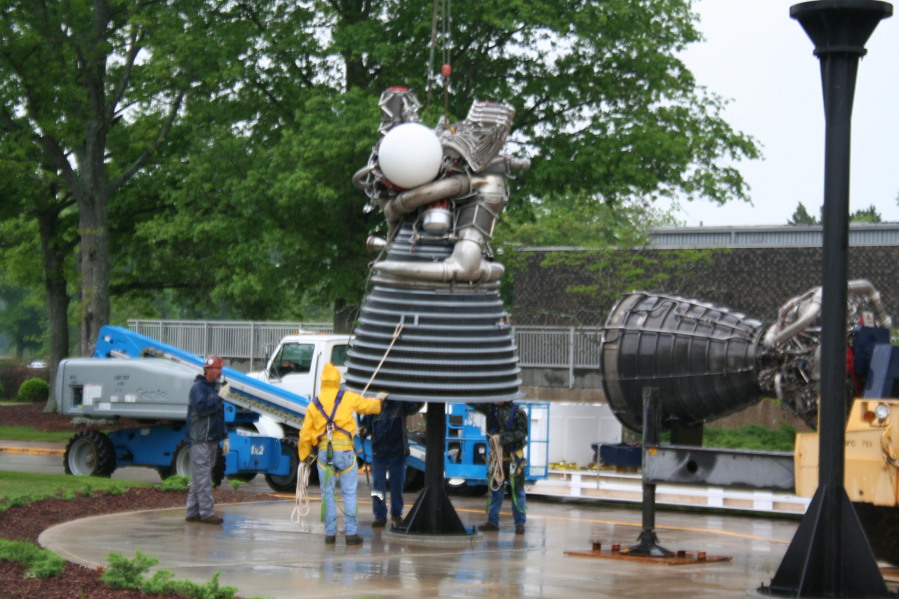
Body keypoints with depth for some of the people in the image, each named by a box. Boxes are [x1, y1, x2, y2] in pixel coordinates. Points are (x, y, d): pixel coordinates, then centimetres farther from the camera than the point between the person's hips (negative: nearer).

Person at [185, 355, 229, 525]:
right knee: (202, 477, -10)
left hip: (212, 439, 9)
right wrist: (219, 397, -22)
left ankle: (193, 512, 16)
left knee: (198, 478, 12)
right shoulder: (198, 387, -9)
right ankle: (207, 512, -12)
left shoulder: (215, 387, 19)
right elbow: (202, 407, -25)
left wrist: (224, 436, 20)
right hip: (200, 439, -9)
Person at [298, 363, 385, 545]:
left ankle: (330, 533, 10)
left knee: (327, 493, 9)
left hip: (324, 452, 2)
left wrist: (305, 456, 19)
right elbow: (368, 406, 17)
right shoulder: (349, 398, 1)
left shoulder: (314, 404, 7)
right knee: (349, 493, 3)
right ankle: (351, 533, 1)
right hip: (345, 449, -2)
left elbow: (305, 434, 8)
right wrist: (378, 399, 39)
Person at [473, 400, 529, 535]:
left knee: (517, 491, -1)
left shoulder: (518, 412, -9)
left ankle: (520, 523, 5)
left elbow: (522, 433, -13)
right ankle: (492, 522, 16)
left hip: (513, 457, -5)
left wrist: (503, 438, -20)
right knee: (495, 489, 10)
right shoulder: (492, 408, 5)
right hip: (497, 456, 5)